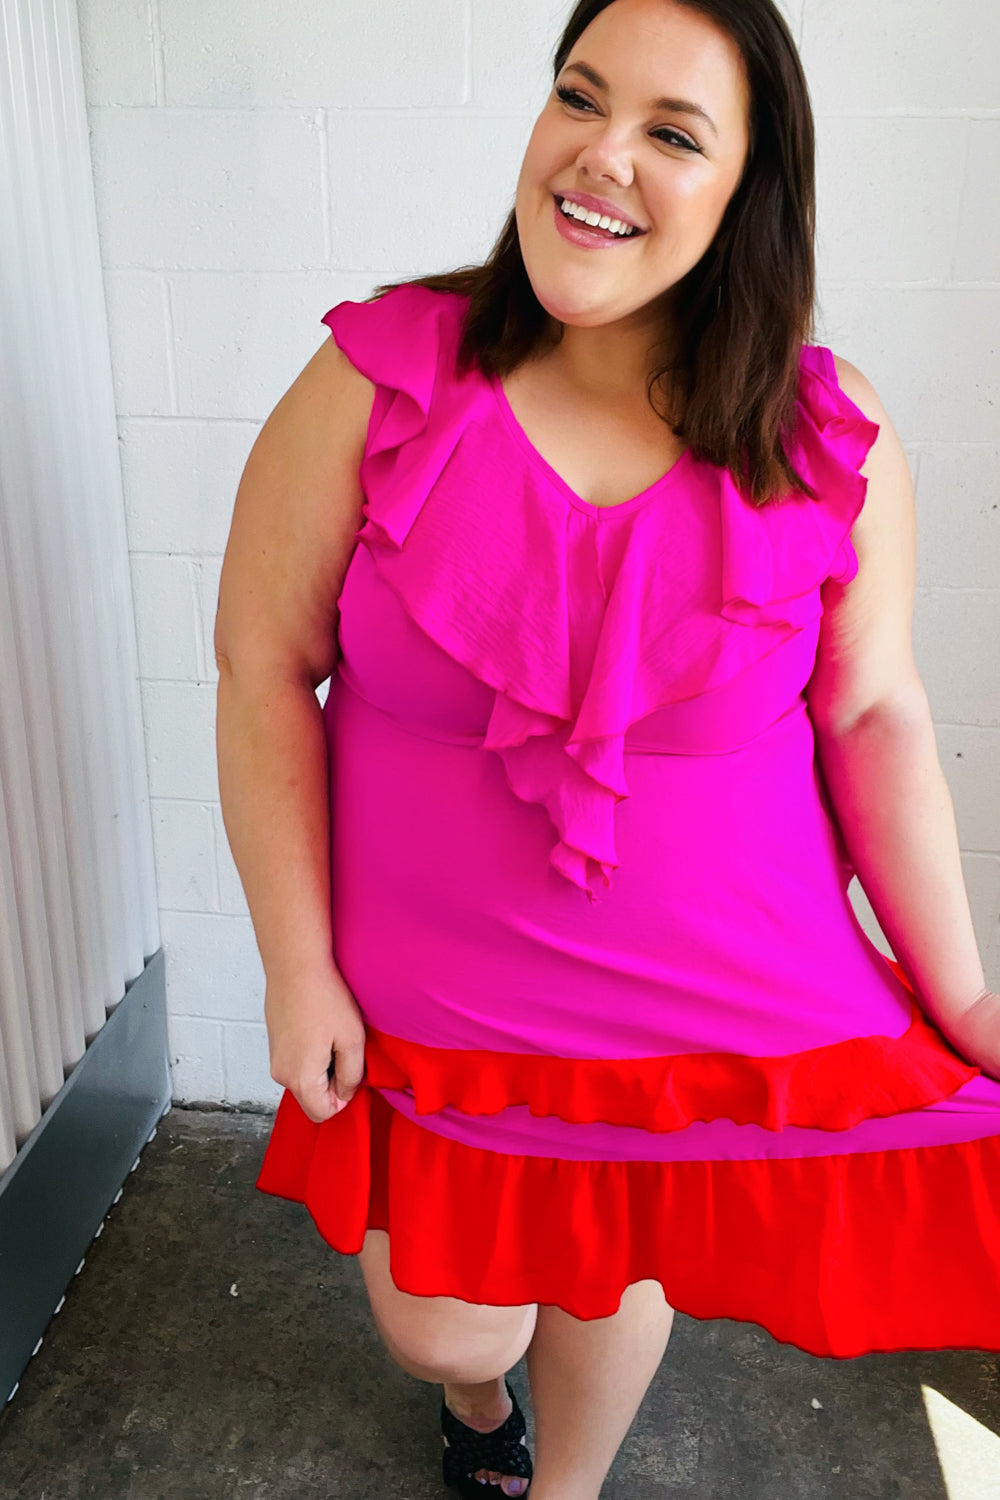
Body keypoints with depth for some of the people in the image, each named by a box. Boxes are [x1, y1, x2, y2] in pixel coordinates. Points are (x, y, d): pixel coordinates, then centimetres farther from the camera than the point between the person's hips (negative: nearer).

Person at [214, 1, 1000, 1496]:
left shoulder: (831, 443, -10)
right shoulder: (378, 381, -13)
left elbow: (872, 713, -3)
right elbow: (265, 663, -8)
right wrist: (297, 966, -8)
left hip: (720, 995, 1)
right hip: (435, 988, 0)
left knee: (617, 1269, 21)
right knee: (442, 1325, 14)